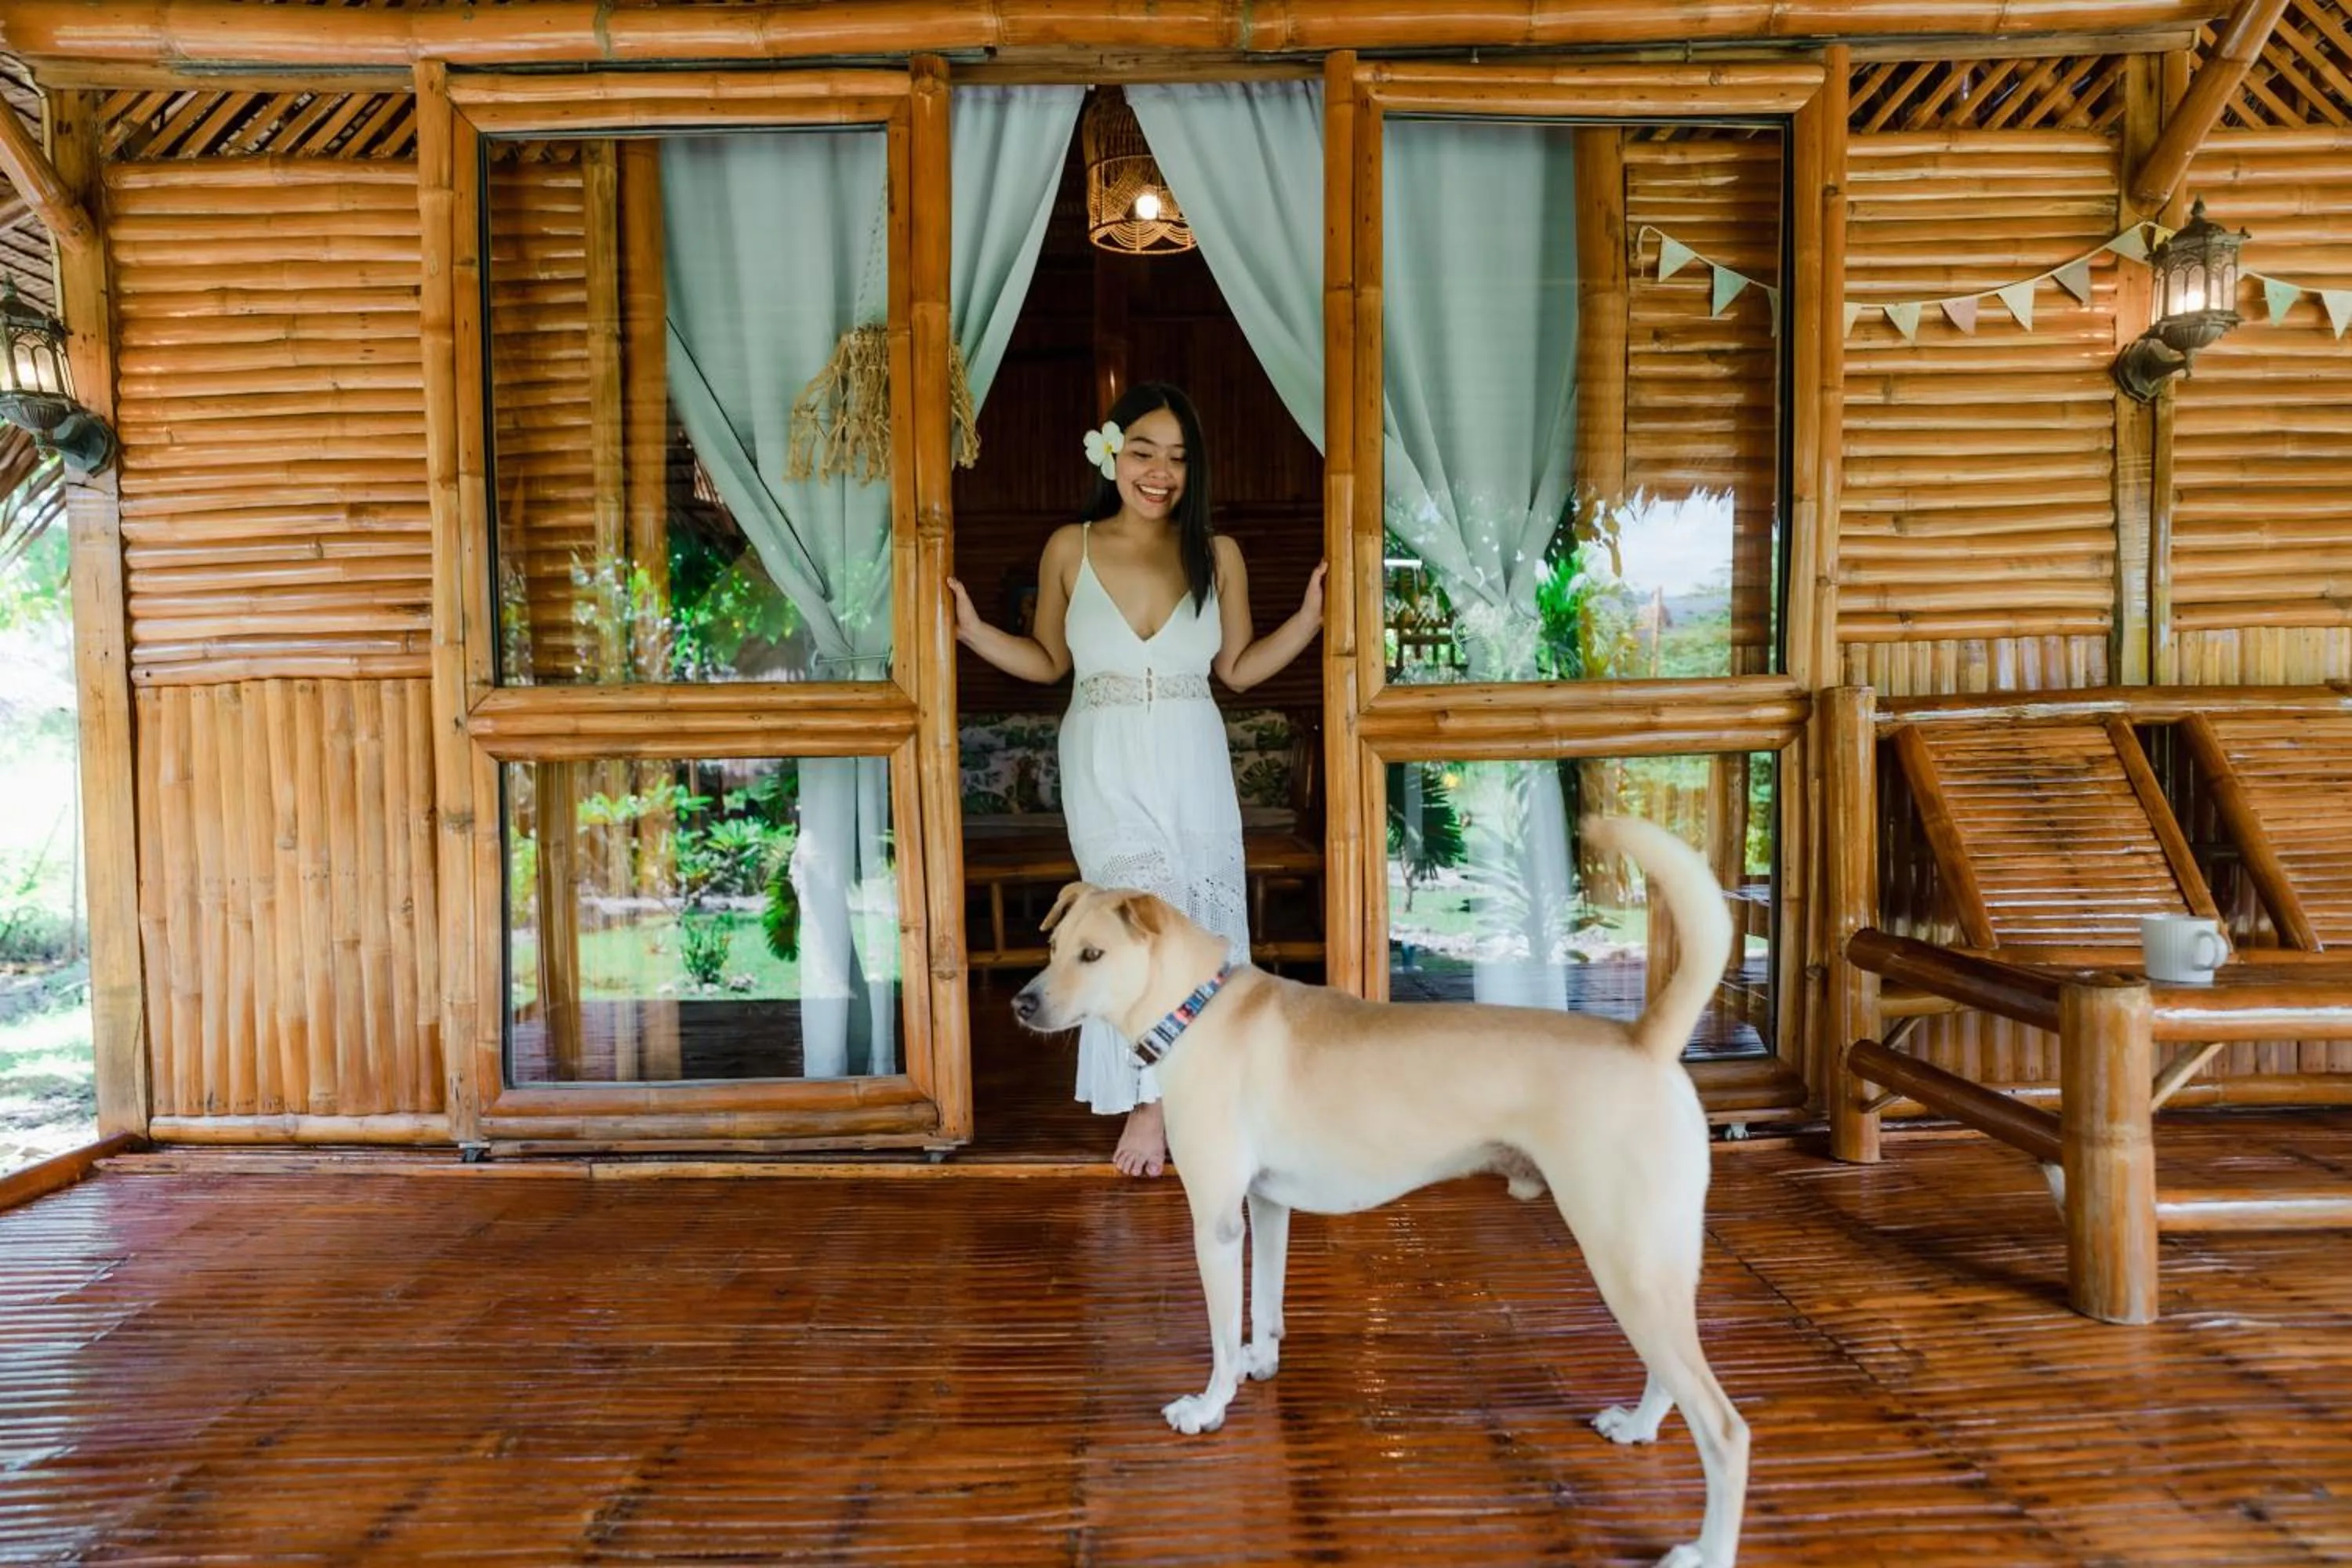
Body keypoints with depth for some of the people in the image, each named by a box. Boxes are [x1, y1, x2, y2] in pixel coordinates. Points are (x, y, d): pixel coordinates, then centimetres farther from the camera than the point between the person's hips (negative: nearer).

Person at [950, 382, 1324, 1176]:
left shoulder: (1217, 555, 1)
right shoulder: (1069, 549, 0)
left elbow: (1239, 668, 7)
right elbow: (1049, 662, 9)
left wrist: (1311, 616, -3)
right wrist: (974, 631, -4)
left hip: (1192, 768, 1)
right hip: (1104, 770, -1)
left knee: (1198, 921, 5)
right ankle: (1148, 1099, 9)